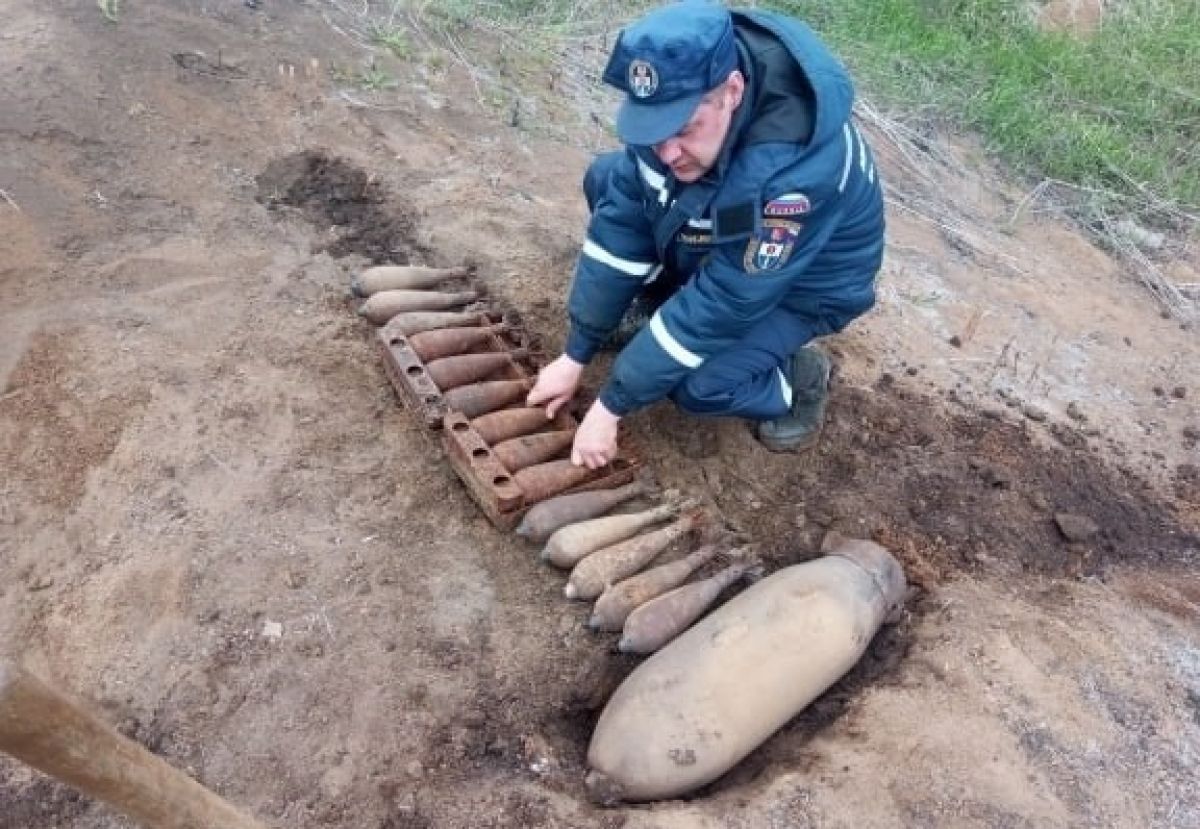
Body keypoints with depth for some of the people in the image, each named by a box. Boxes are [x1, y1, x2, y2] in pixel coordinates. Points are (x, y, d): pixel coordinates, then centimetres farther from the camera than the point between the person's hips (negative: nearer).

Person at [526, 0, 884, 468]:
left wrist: (611, 406, -29)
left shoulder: (793, 170, -42)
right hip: (717, 240, 6)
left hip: (804, 283, -6)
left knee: (698, 386, -28)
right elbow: (620, 218, -16)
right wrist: (576, 355, -15)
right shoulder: (677, 100, -23)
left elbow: (725, 303, -36)